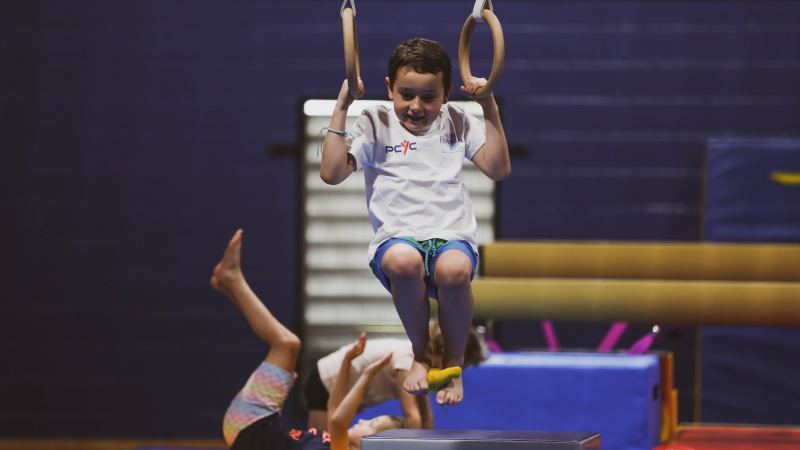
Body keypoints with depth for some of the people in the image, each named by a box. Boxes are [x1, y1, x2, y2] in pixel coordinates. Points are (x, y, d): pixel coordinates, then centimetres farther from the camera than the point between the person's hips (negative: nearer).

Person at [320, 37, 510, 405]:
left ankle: (453, 362, -9)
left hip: (452, 235, 1)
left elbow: (499, 169, 7)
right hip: (396, 236, -1)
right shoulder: (375, 124, 11)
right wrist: (341, 109, -3)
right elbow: (331, 173, 0)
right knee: (403, 261, -41)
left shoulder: (457, 122, 17)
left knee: (454, 269, -39)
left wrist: (489, 107, 1)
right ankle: (420, 356, -12)